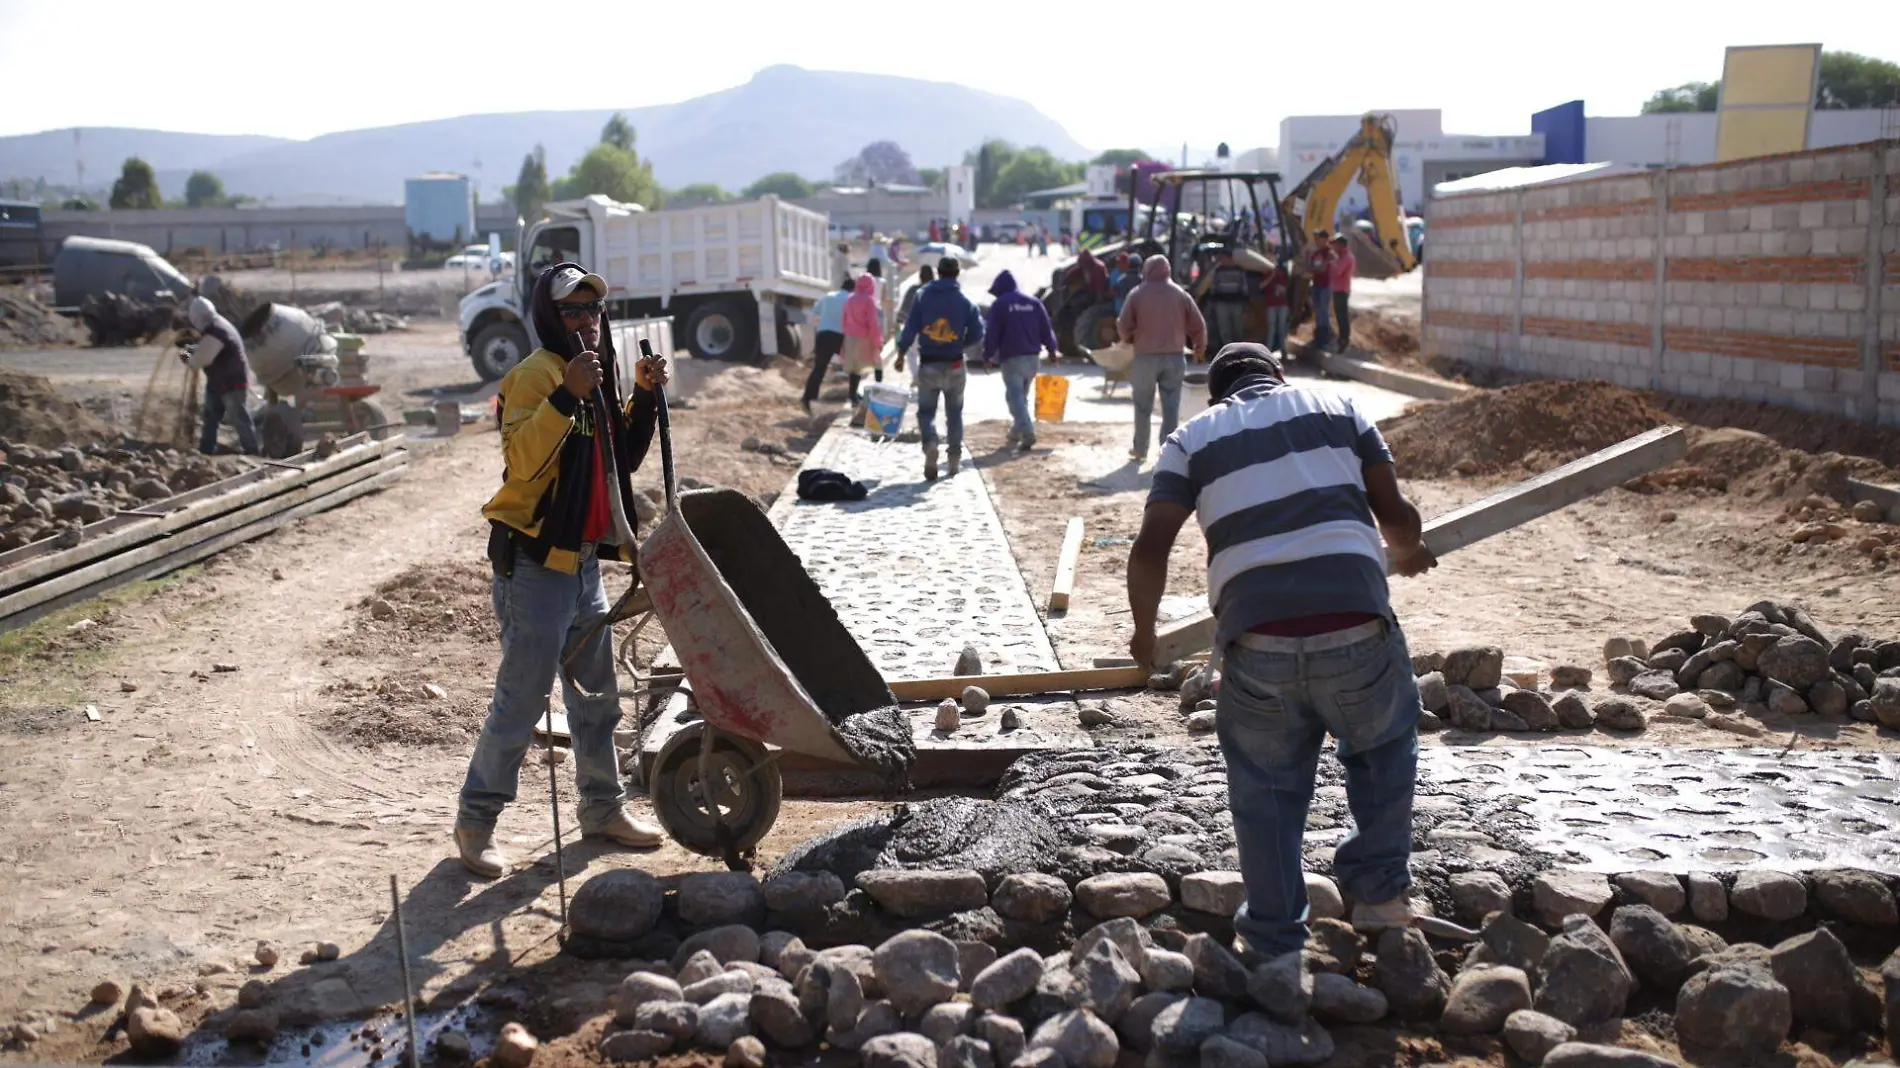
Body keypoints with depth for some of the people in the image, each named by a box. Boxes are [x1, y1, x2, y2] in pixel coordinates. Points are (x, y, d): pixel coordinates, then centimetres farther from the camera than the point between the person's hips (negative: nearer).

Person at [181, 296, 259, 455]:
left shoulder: (214, 334, -27)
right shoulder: (216, 324, 6)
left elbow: (201, 359, -25)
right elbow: (206, 351, 20)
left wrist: (187, 360, -4)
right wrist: (191, 350, 3)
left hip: (233, 383, -11)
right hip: (217, 382, 11)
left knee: (239, 419, -2)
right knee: (210, 417, 14)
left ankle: (252, 453, 6)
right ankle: (205, 451, 22)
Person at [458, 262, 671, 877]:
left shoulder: (597, 374, 14)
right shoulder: (536, 374, -14)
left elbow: (622, 458, 19)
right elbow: (523, 460, -28)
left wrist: (643, 399, 7)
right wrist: (566, 396, -37)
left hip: (583, 561, 9)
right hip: (534, 562, -9)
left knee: (596, 696, 17)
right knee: (521, 701, -5)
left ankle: (603, 809, 30)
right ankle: (475, 822, 7)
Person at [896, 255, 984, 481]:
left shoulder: (923, 296, -5)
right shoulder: (965, 301, -3)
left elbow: (910, 328, -7)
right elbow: (977, 333, -4)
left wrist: (901, 352, 4)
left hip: (928, 364, -1)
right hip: (955, 364, 1)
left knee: (926, 410, 5)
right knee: (954, 412, 15)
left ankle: (930, 443, -23)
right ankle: (955, 458, 17)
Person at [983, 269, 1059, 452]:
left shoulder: (1000, 305, -6)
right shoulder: (1033, 302, 9)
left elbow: (991, 333, -7)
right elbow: (1046, 327, 9)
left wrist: (988, 355, -1)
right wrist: (1051, 348, 15)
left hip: (1011, 357, -6)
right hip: (1032, 356, 6)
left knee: (1015, 397, -8)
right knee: (1022, 395, 20)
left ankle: (1027, 433, -24)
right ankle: (1016, 431, 28)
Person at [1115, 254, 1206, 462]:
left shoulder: (1137, 294, -1)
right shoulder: (1180, 294, 5)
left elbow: (1124, 325, -3)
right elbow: (1198, 325, 5)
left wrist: (1128, 340, 19)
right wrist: (1199, 347, 22)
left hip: (1145, 356, -1)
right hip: (1174, 356, 1)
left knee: (1143, 406, 11)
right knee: (1171, 407, 3)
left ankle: (1140, 450, 19)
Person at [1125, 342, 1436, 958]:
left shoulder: (1193, 439, 17)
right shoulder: (1338, 408, 18)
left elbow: (1150, 550, 4)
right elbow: (1398, 517, 14)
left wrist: (1145, 630, 20)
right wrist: (1406, 553, 37)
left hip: (1256, 639, 0)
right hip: (1355, 626, 0)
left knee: (1266, 789, 18)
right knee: (1385, 742, 29)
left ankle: (1274, 938, 25)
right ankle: (1380, 890, 30)